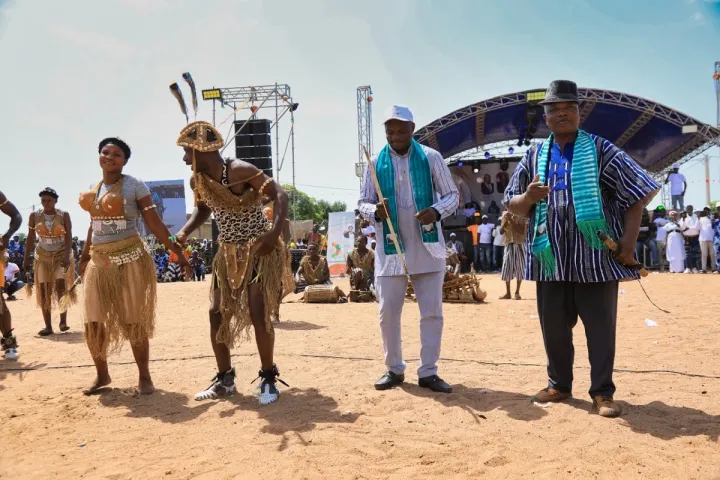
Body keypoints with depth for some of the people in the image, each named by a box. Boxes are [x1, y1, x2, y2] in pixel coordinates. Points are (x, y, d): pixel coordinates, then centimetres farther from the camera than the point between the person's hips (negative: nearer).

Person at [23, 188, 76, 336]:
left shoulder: (64, 215, -7)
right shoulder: (34, 216, -1)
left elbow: (68, 237, -11)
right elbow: (30, 238, 3)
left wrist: (67, 255, -24)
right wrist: (26, 258, 0)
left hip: (61, 255, -2)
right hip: (42, 256, 2)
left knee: (61, 286, -17)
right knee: (43, 290, -3)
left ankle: (63, 320, -4)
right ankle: (48, 326, -1)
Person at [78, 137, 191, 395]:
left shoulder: (135, 186, -6)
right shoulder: (93, 190, 11)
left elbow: (154, 223, -8)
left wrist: (177, 250, -15)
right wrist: (84, 258, 23)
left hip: (130, 260, -5)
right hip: (99, 261, 5)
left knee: (133, 322, -1)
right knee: (93, 322, 5)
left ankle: (144, 377, 13)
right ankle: (102, 375, 24)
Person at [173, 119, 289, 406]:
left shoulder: (240, 171, -23)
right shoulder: (198, 180, -2)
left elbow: (279, 194, -27)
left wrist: (275, 233, -40)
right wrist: (183, 233, -4)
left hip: (259, 249, -7)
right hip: (228, 253, 7)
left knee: (258, 313, -12)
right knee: (217, 313, 6)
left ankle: (268, 379, 4)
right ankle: (225, 379, 20)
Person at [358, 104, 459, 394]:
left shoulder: (431, 158, 1)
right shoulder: (376, 163, 3)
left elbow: (452, 195, 3)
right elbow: (362, 203, 6)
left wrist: (437, 211, -18)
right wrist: (375, 211, -17)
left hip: (427, 246, 0)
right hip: (390, 248, 1)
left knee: (432, 312, 3)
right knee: (388, 312, 4)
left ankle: (428, 372, 15)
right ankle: (394, 369, 21)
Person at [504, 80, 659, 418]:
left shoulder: (600, 150, 0)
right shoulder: (533, 156, 10)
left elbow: (638, 192, -2)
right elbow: (512, 205, 10)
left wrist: (629, 238, -10)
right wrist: (528, 197, -13)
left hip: (596, 257, -3)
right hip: (550, 259, 3)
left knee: (601, 328, 3)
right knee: (553, 326, 11)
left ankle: (602, 392, 15)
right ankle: (559, 384, 27)